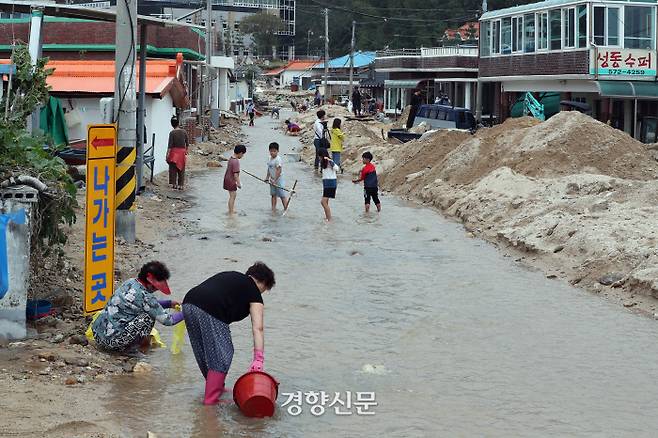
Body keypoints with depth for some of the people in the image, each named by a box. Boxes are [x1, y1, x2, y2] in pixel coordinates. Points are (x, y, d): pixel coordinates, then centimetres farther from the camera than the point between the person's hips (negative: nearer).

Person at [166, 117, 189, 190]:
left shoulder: (172, 133, -11)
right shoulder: (184, 132, -1)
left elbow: (170, 145, -12)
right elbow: (187, 144, 6)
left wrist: (167, 154, -6)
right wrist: (186, 151, 19)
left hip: (174, 151, -3)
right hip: (182, 151, 3)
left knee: (173, 169, 6)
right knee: (181, 169, 11)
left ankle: (174, 184, 3)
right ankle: (180, 185, 12)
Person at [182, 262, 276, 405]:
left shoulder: (232, 277, 31)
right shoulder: (253, 291, 11)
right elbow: (258, 328, 2)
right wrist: (258, 358, -4)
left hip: (188, 303, 8)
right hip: (210, 312, -8)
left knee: (204, 353, 22)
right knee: (221, 356, 4)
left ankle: (217, 387, 38)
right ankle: (211, 399, 4)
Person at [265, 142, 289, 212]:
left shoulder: (278, 160, -20)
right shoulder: (270, 159, 8)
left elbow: (279, 171, -23)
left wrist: (275, 180, -23)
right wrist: (267, 177, 12)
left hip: (278, 180, -9)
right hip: (272, 180, 9)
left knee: (282, 195, -3)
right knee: (273, 195, 13)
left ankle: (286, 209, 3)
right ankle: (273, 209, 19)